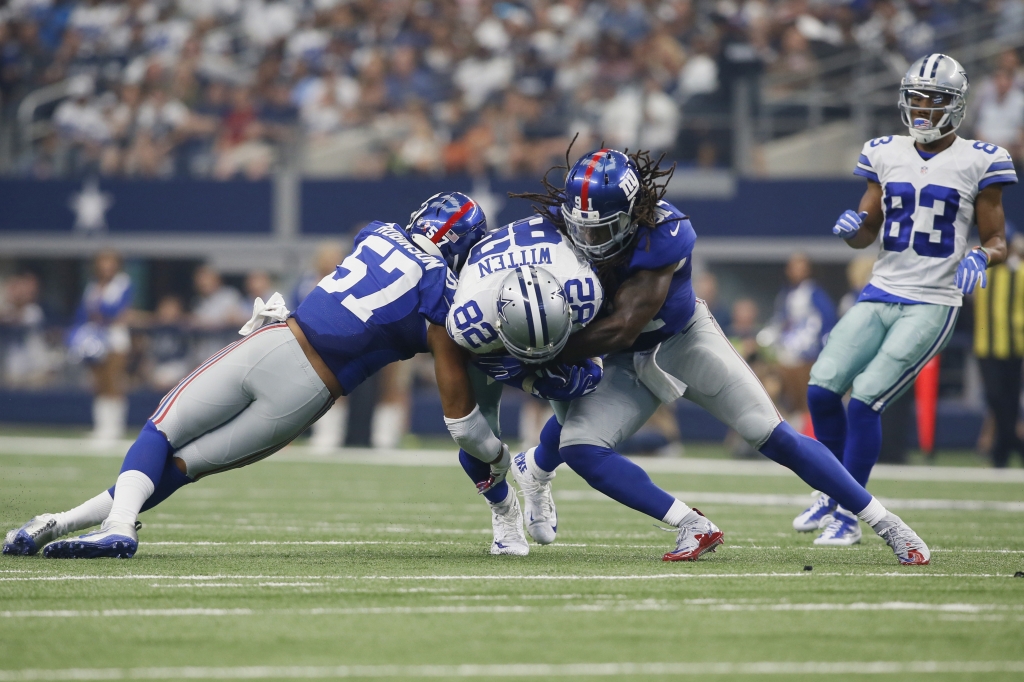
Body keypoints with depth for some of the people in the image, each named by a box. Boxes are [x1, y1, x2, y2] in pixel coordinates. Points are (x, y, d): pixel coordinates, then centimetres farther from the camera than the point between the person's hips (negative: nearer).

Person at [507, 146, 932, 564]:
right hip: (628, 362, 4)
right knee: (577, 445, -20)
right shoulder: (561, 223, -19)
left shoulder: (663, 234, -33)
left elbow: (623, 328, -32)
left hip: (685, 341, -4)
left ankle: (885, 524, 1)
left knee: (776, 438, -9)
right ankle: (693, 527, -16)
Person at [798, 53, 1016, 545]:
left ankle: (849, 515, -4)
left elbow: (998, 241, 3)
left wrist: (982, 257, -20)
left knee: (865, 399, -16)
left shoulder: (978, 163, -3)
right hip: (879, 297, 5)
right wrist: (853, 227, -6)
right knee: (822, 386, -9)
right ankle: (836, 493, 13)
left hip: (932, 304, -5)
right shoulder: (886, 154, 10)